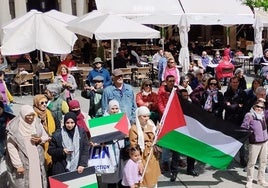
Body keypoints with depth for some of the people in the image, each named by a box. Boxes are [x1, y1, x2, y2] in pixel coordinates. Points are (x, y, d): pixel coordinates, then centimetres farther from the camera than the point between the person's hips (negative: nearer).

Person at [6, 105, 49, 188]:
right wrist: (18, 165, -15)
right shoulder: (15, 128, -14)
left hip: (37, 160, 4)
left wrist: (40, 139, -11)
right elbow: (11, 148, -13)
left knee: (38, 181, 10)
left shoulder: (37, 123, -2)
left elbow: (46, 137, 11)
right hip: (22, 162, -4)